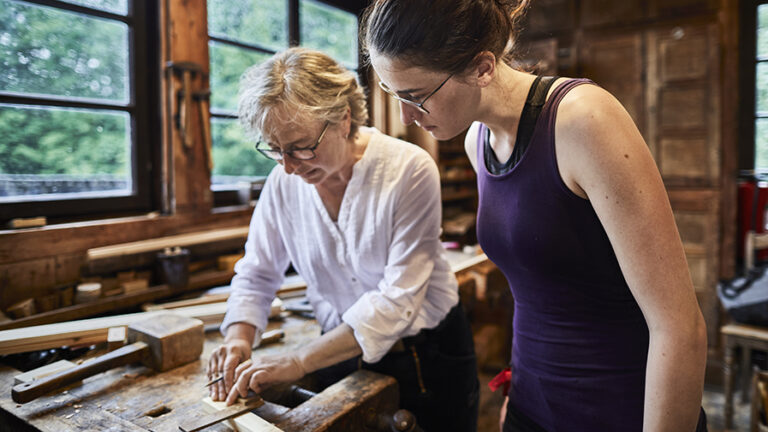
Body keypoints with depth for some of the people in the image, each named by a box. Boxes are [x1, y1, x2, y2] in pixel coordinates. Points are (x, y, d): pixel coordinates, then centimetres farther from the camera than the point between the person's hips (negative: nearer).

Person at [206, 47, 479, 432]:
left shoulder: (410, 170, -24)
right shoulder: (283, 182, -10)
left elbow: (397, 300, -27)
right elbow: (256, 274, 1)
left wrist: (298, 362, -28)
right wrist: (239, 341, -18)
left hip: (427, 357, -2)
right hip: (341, 353, 3)